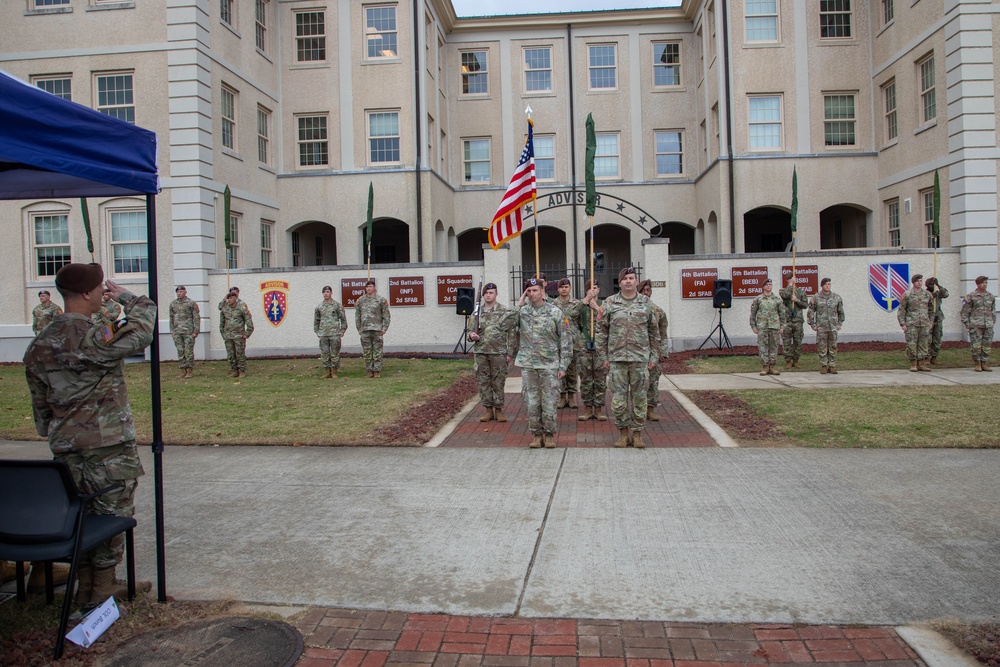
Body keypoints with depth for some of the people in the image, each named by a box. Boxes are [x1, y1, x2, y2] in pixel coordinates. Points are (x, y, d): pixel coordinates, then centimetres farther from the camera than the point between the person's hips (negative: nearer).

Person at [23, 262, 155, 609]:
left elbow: (40, 405, 12)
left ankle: (86, 588, 26)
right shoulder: (95, 338, -20)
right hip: (108, 445, -7)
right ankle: (103, 590, 17)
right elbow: (141, 331, -10)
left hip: (66, 446, 7)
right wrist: (126, 297, 4)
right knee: (111, 516, 6)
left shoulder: (39, 346, 5)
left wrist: (53, 436, 23)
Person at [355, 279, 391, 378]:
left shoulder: (381, 299, 2)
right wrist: (359, 328, 7)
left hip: (377, 329, -2)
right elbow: (357, 316, 14)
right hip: (365, 330, 2)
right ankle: (369, 371, 10)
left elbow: (386, 315, 2)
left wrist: (384, 328, -4)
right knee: (367, 352, 4)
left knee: (377, 351, -1)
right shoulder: (360, 300, 10)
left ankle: (377, 371, 3)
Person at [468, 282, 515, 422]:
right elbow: (471, 329, 16)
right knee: (483, 382, 6)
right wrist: (472, 335, -9)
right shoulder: (477, 311, 8)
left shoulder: (504, 311, -1)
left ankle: (498, 409, 13)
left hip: (499, 352, -3)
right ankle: (488, 409, 16)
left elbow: (510, 333, -2)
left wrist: (509, 353, -7)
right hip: (480, 352, 3)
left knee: (498, 382, 3)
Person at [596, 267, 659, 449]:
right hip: (617, 359, 0)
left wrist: (654, 356, 5)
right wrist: (604, 357, 1)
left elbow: (654, 332, 9)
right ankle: (623, 432, 17)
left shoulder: (646, 303, 5)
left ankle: (637, 433, 16)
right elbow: (602, 331, 5)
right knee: (618, 398, 2)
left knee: (639, 397, 5)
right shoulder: (609, 303, 2)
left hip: (640, 359, 0)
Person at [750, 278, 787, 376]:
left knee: (774, 347, 4)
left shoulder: (777, 299, 7)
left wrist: (782, 326, 5)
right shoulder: (758, 299, 4)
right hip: (762, 327, -1)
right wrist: (753, 326, 2)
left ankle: (771, 366, 11)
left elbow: (782, 313, 11)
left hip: (774, 326, 1)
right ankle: (764, 367, 3)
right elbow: (753, 313, 6)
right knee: (763, 346, -3)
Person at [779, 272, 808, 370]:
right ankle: (788, 362, 6)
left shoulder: (801, 291, 11)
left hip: (798, 320, 2)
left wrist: (797, 300, -9)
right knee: (786, 343, -2)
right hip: (787, 320, -2)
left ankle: (795, 361, 16)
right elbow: (786, 295, -18)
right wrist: (791, 284, -10)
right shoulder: (782, 290, 6)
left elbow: (806, 305, 7)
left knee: (798, 343, 5)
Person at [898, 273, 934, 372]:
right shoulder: (907, 295, -2)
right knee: (911, 344, -4)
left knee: (924, 344, 5)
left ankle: (922, 364, 12)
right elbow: (901, 310, -1)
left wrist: (931, 322, 13)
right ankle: (913, 364, 5)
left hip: (925, 324, 4)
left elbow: (931, 309, 18)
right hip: (911, 324, -4)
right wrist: (903, 324, -7)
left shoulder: (927, 294, 9)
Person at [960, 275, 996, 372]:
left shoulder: (991, 297, 12)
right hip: (975, 325, -4)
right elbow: (965, 311, -1)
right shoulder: (970, 296, -1)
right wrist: (967, 323, -6)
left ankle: (985, 364, 11)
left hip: (988, 325, 4)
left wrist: (993, 322, 14)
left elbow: (993, 311, 20)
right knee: (976, 345, -5)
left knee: (987, 345, 3)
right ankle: (977, 364, 5)